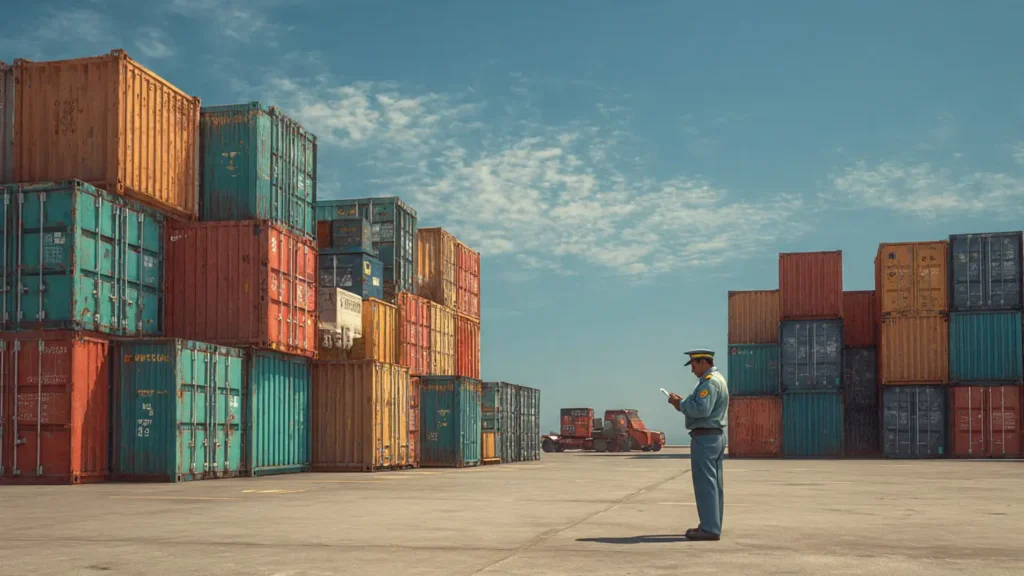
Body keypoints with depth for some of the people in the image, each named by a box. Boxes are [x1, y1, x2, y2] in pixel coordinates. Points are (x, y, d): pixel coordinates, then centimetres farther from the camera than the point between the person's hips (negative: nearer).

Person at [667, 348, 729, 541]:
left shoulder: (709, 382, -15)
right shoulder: (718, 379, 18)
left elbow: (702, 409, -26)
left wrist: (681, 404, -13)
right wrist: (683, 402, 5)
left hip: (705, 438, -11)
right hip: (716, 436, 11)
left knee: (705, 484, -9)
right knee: (714, 484, 13)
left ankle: (709, 529, -9)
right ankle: (711, 525, 19)